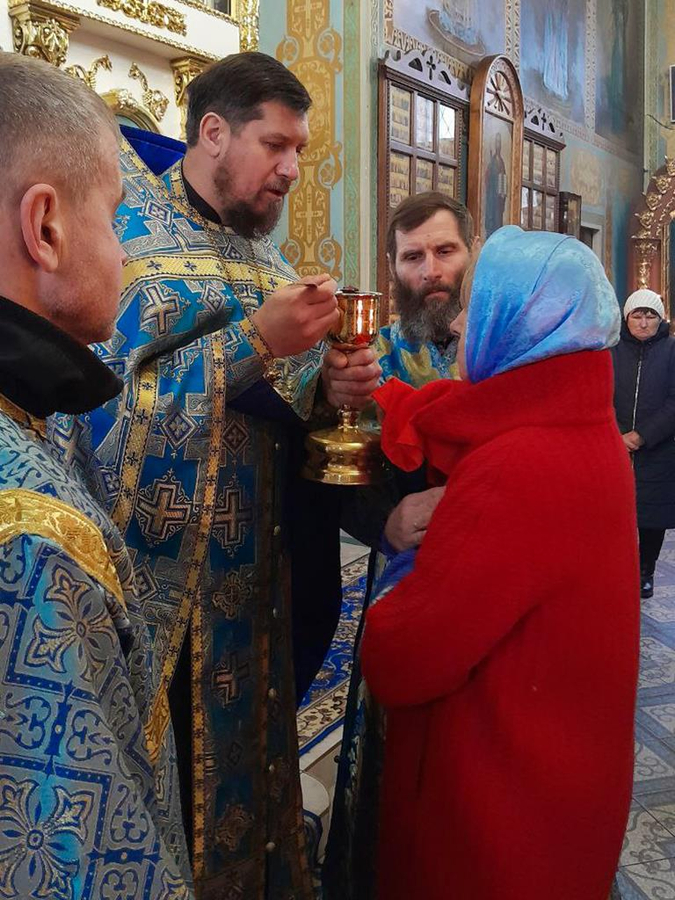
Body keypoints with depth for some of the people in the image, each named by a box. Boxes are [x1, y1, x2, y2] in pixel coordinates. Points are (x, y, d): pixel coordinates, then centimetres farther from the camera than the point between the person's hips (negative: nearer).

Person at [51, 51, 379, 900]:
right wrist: (256, 339, -23)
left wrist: (329, 384, -8)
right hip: (158, 578, -6)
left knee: (247, 750, 19)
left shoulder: (266, 255, 12)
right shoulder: (124, 230, -10)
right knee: (168, 778, 7)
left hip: (254, 570, 7)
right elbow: (104, 407, -19)